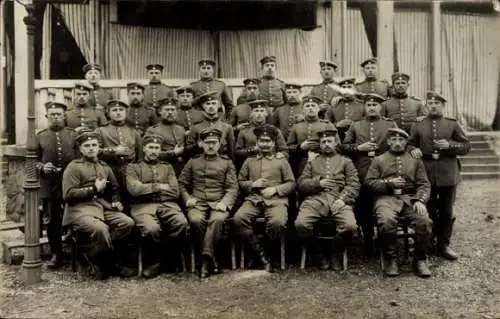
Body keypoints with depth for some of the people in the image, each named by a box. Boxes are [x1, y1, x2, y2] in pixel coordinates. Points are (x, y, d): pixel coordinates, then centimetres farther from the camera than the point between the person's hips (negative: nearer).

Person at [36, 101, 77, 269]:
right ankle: (56, 254, 19)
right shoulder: (40, 136, 7)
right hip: (49, 185, 1)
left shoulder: (73, 135, 6)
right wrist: (42, 166, -12)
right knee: (53, 221, 6)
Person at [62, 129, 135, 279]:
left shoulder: (105, 167, 21)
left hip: (104, 207, 6)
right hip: (80, 209, -6)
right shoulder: (73, 167, 4)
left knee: (128, 223, -20)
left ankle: (91, 251, -8)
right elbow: (68, 195, -7)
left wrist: (115, 202, 7)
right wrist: (94, 189, -9)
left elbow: (115, 189, 29)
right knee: (101, 229, -35)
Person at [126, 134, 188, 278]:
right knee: (152, 229, -35)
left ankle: (158, 259, -8)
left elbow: (174, 192, 8)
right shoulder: (133, 167, 15)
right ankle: (156, 259, -4)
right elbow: (134, 189, -4)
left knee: (182, 223, -29)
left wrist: (148, 190, 1)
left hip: (167, 204, 3)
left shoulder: (167, 167, 22)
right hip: (143, 206, -2)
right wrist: (158, 187, -2)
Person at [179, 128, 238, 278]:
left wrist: (224, 202, -10)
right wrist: (187, 198, 0)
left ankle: (206, 257, -35)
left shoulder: (227, 162, 15)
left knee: (217, 220, -36)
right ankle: (212, 260, -22)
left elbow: (233, 187, 7)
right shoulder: (193, 162, 18)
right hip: (197, 203, 1)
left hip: (219, 203, -1)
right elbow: (182, 183, 19)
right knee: (196, 220, -32)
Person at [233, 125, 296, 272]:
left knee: (278, 223, -35)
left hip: (276, 200, -2)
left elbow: (291, 183, 11)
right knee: (238, 219, -29)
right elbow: (240, 182, 20)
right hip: (253, 199, 2)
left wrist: (275, 189, -6)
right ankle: (261, 254, -18)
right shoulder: (249, 161, 21)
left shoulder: (282, 161, 17)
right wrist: (252, 184, -1)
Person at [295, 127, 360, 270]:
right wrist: (318, 183, -5)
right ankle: (320, 253, -2)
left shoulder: (346, 162, 21)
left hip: (339, 200, -1)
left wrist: (342, 199, -10)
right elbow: (300, 184, 13)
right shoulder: (312, 162, 25)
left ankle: (337, 254, 1)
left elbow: (354, 184, 8)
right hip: (315, 199, 1)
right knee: (300, 224, -27)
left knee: (350, 226, -30)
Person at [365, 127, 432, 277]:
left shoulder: (415, 160, 19)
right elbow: (369, 181, 6)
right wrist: (389, 183, -7)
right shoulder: (379, 160, 15)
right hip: (387, 198, -2)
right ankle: (392, 260, -11)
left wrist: (420, 200, -8)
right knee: (387, 221, -33)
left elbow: (424, 184, 11)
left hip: (410, 199, 2)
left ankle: (420, 260, -5)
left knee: (424, 221, -27)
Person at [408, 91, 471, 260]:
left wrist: (449, 145, -13)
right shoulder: (418, 125, 7)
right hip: (426, 175, 0)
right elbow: (410, 144, 12)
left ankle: (443, 245, 21)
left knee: (446, 212, 8)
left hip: (448, 175, 0)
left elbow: (466, 146, 4)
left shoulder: (452, 124, 6)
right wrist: (413, 150, -11)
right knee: (427, 211, 7)